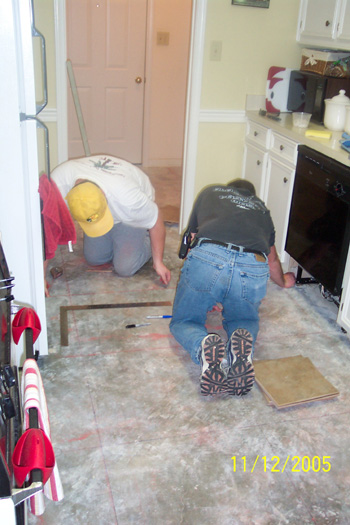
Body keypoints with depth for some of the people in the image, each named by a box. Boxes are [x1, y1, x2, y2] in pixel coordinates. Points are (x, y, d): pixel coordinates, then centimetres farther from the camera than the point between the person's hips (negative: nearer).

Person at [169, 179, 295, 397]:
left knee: (183, 321, 20)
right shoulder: (261, 209, 37)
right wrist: (283, 281, 72)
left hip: (208, 258, -2)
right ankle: (243, 345, -5)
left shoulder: (210, 192, 33)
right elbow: (273, 260, 49)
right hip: (254, 270, 2)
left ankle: (205, 346, -14)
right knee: (246, 320, 31)